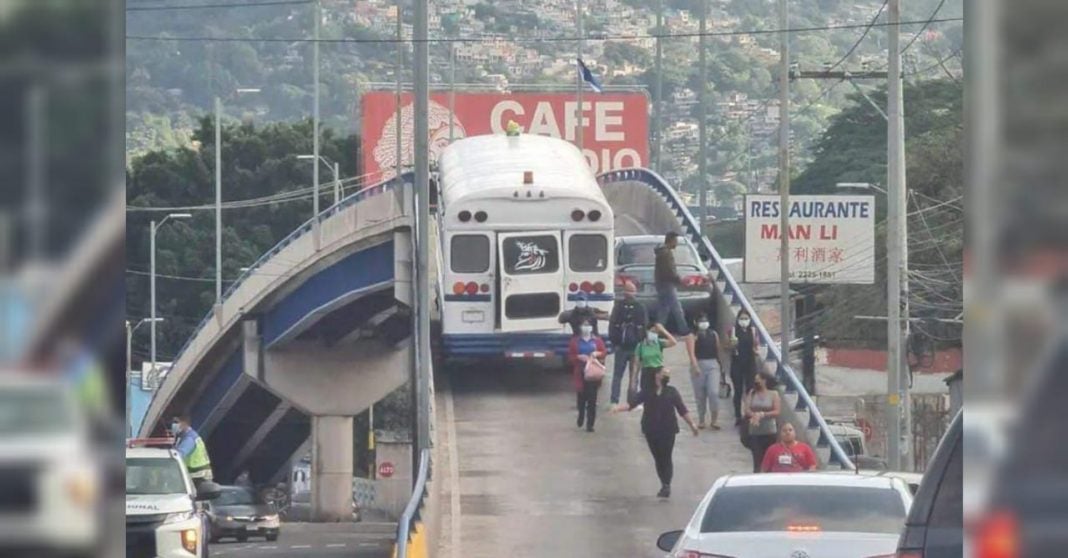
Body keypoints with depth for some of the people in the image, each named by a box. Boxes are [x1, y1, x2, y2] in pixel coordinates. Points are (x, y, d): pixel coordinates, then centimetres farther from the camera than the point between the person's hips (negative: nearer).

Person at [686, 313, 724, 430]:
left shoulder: (714, 334, 8)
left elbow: (719, 349, 16)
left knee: (714, 392, -12)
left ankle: (714, 420, -5)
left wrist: (719, 362, 16)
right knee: (700, 395, 6)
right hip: (698, 365, -2)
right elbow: (691, 353, -16)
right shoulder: (694, 336, -5)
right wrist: (695, 366, -29)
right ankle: (701, 420, 19)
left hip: (713, 365, 2)